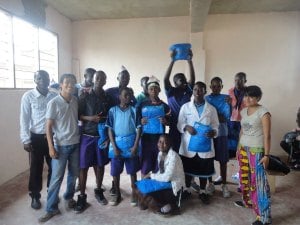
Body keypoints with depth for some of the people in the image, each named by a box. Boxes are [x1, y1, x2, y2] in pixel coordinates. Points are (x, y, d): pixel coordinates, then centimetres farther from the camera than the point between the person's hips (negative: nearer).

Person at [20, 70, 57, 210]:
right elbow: (24, 119, -6)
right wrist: (25, 140, -9)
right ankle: (35, 196, 28)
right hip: (36, 137, -2)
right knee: (36, 168, 9)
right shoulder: (28, 96, -5)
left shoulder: (55, 96, 0)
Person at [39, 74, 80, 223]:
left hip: (75, 143, 4)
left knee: (74, 174, 15)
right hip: (60, 145, -4)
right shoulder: (53, 103, -11)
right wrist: (51, 147, -12)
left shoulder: (76, 101, 2)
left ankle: (69, 197, 37)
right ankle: (52, 208, 16)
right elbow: (48, 127, -10)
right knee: (57, 177, 2)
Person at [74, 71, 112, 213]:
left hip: (102, 136, 3)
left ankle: (98, 191, 30)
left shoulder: (108, 98, 5)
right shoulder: (84, 96, -2)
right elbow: (77, 115, -2)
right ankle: (82, 197, 14)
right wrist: (90, 118, -18)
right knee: (83, 166, 1)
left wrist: (109, 136, 1)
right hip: (87, 136, -2)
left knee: (100, 164, 12)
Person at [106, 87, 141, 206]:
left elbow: (138, 128, -1)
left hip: (131, 144, 0)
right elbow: (110, 129, 0)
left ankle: (134, 194, 26)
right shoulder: (113, 110, 0)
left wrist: (135, 146, -9)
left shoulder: (134, 110, 0)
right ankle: (117, 194, 28)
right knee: (115, 172, 8)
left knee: (132, 171, 9)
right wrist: (114, 146, -8)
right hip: (117, 144, 1)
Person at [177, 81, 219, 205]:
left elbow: (215, 125, 4)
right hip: (188, 145, 0)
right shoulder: (185, 107, 1)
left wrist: (213, 132, -18)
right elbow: (179, 124, 3)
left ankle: (202, 192, 32)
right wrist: (186, 127, -18)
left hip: (205, 145, 1)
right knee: (188, 169, 13)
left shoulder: (211, 109, 3)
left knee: (204, 170, 12)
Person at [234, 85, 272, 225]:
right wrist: (238, 148, 15)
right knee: (244, 177, 16)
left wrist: (266, 155, -15)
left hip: (257, 151, -7)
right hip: (244, 149, 7)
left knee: (258, 181, -3)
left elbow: (267, 135, -13)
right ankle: (247, 201, 37)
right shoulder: (243, 111, 7)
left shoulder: (263, 113, -13)